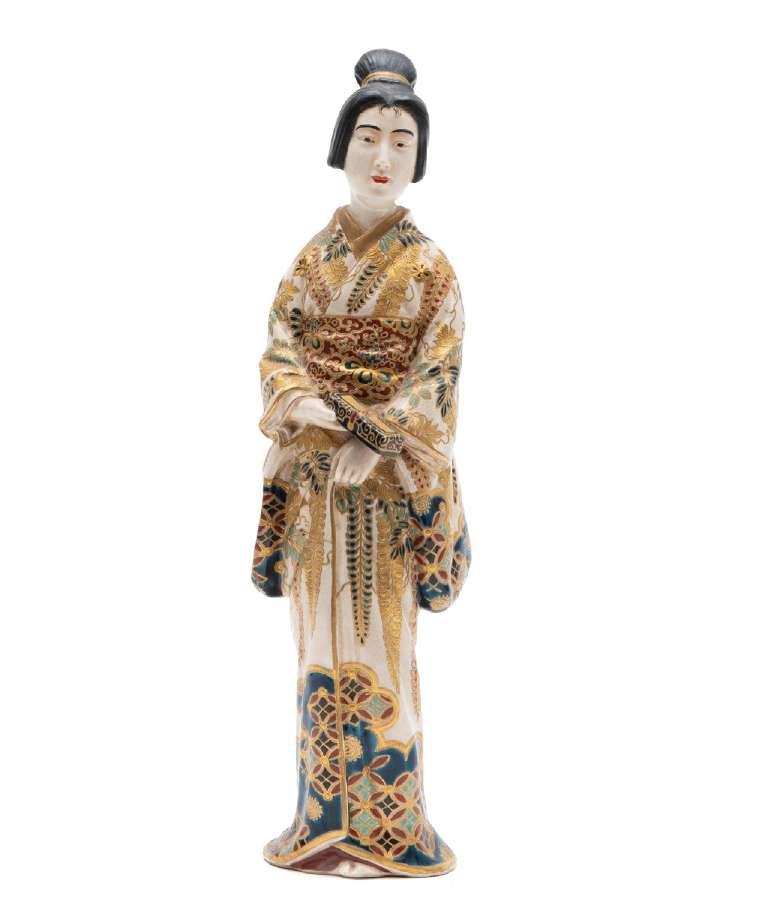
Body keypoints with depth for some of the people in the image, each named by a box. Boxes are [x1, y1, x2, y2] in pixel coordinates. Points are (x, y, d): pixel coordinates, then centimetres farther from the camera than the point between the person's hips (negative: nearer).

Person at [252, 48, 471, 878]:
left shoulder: (428, 265, -1)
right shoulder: (313, 256, 9)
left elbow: (437, 374, -8)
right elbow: (279, 346, 2)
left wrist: (375, 440, -21)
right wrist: (298, 402, -19)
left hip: (386, 476, -4)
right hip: (312, 472, 4)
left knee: (377, 638, -2)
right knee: (321, 637, 7)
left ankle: (382, 826, 10)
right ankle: (327, 817, 18)